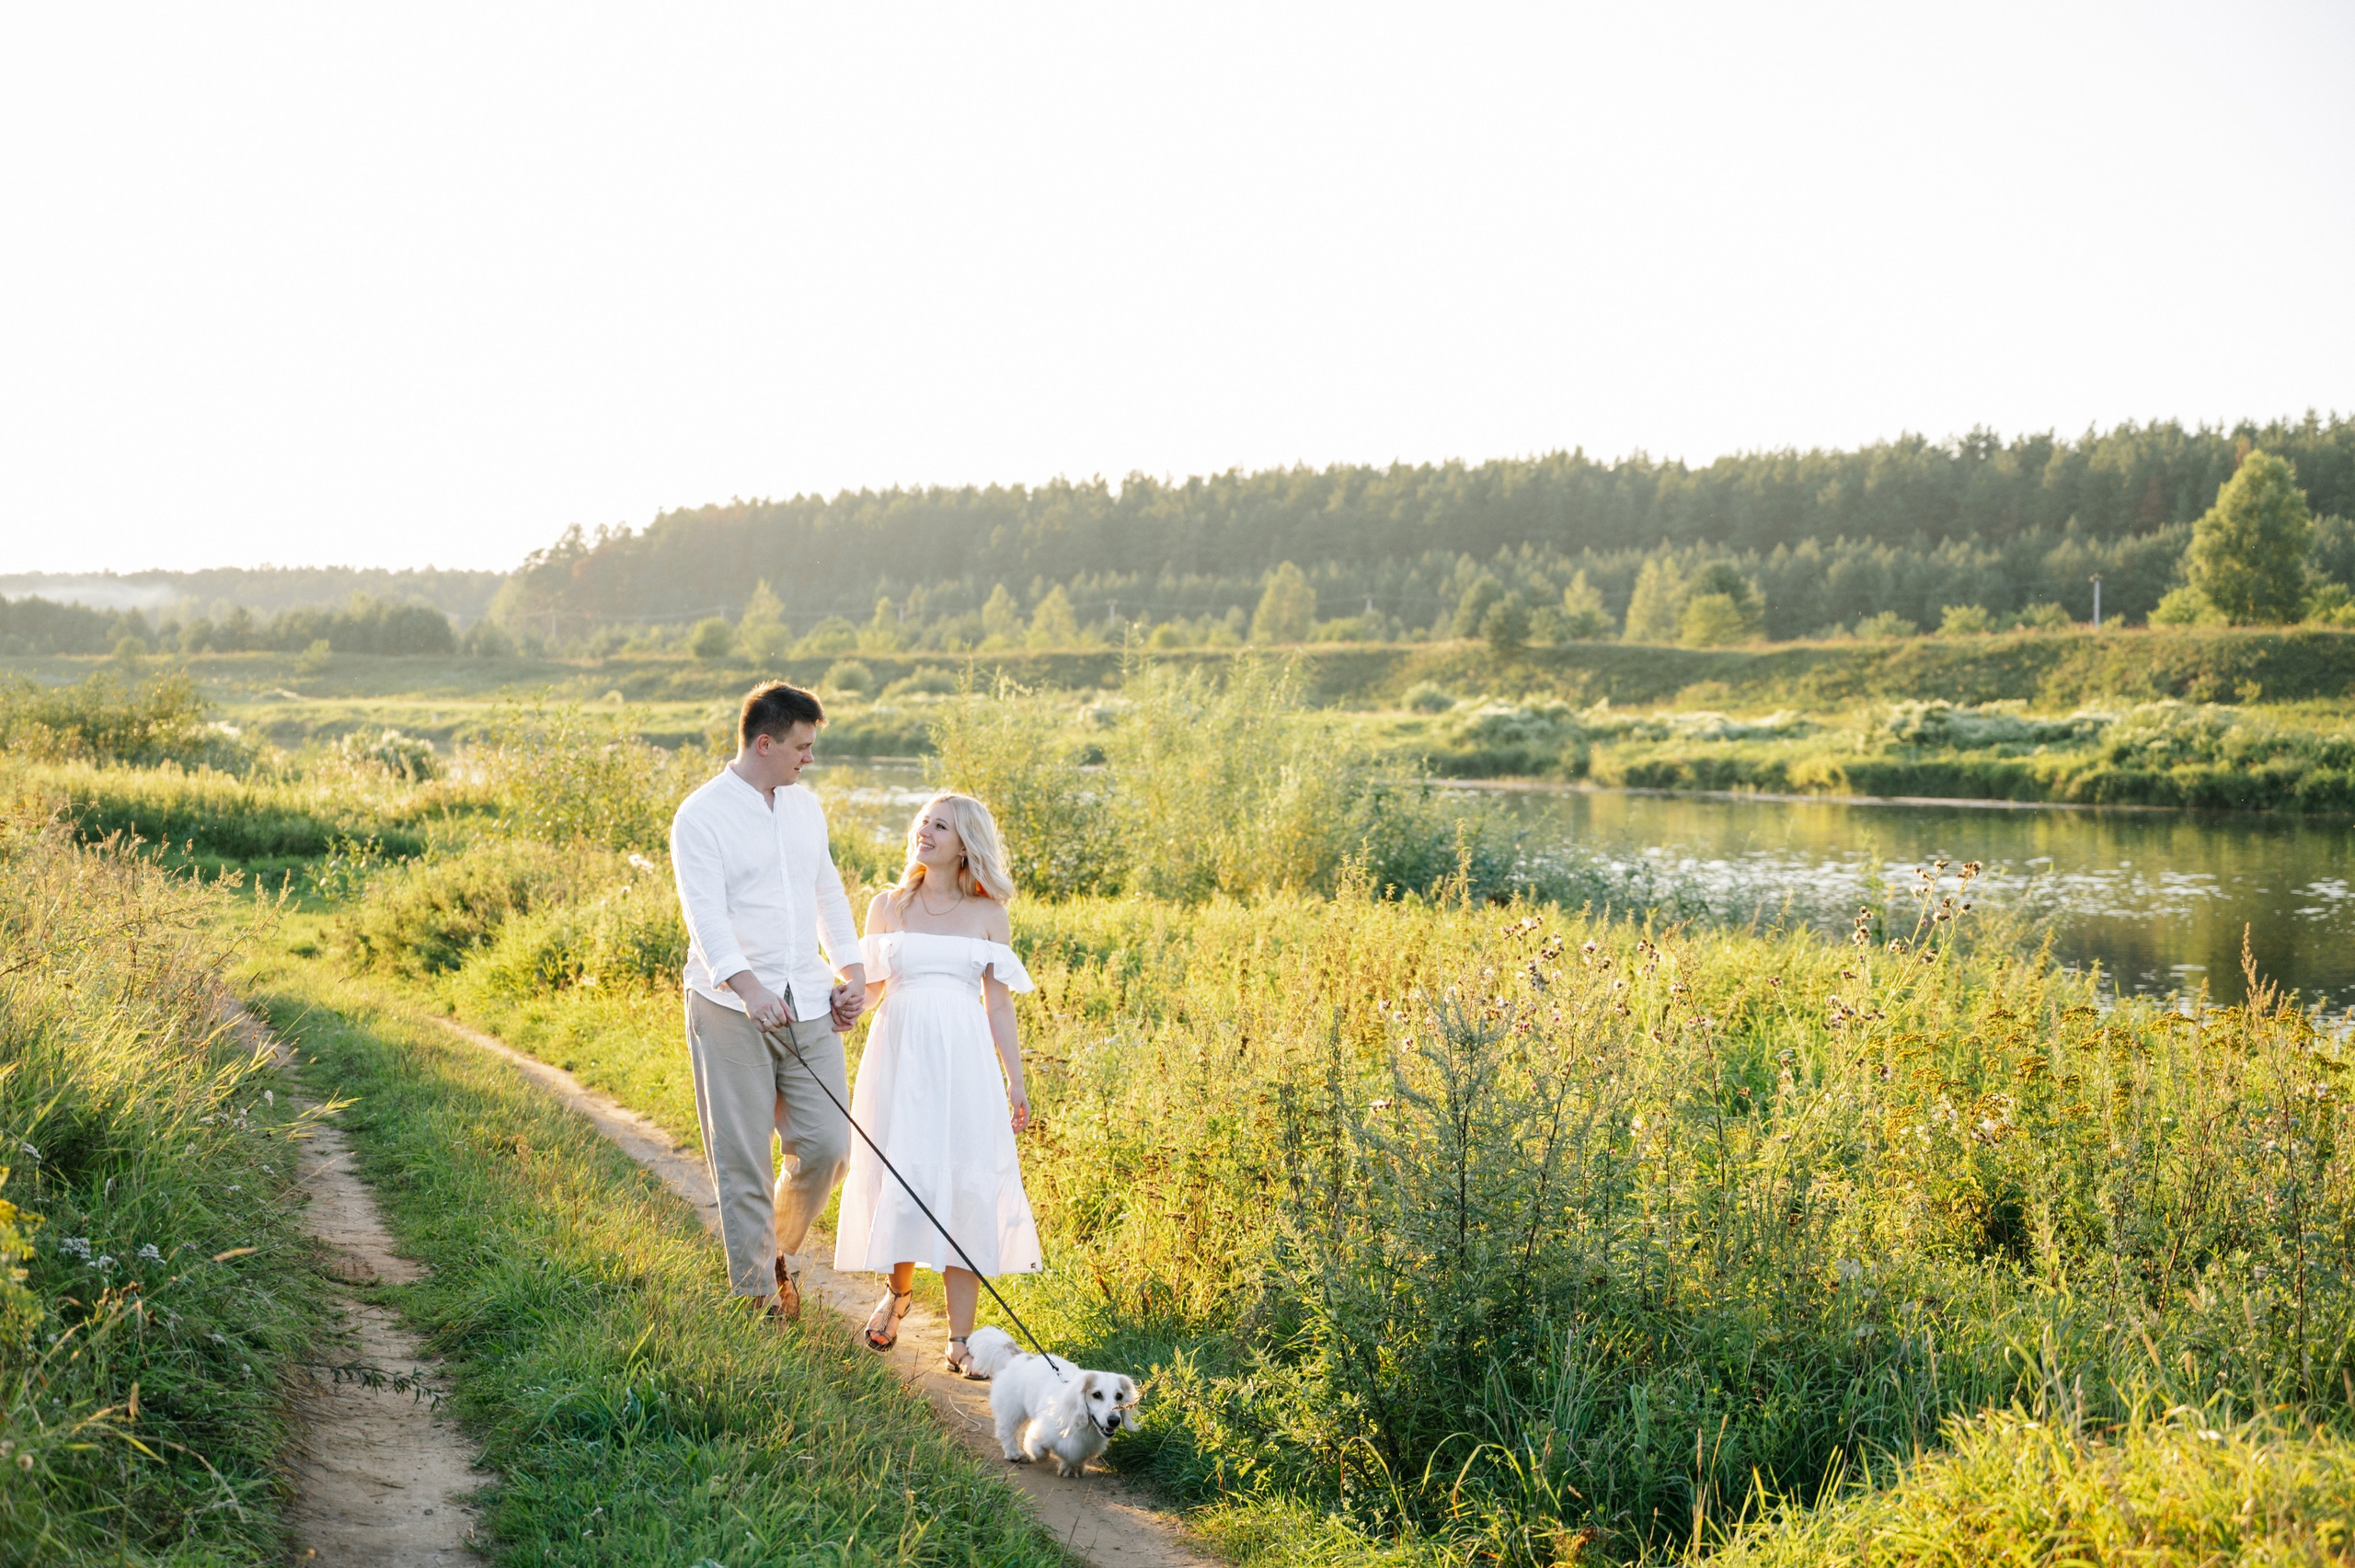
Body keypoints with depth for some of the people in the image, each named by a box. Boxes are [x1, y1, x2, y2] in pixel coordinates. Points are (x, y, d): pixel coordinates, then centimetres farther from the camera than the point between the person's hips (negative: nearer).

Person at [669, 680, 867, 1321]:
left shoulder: (806, 806, 14)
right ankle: (757, 1294, 10)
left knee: (826, 1145, 0)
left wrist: (851, 971, 13)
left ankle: (781, 1250, 26)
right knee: (741, 1160, 0)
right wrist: (748, 987, -34)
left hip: (808, 1005, 5)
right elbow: (706, 913, -20)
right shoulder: (701, 816, -8)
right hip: (731, 1009, -5)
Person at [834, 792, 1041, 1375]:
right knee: (899, 1179, 1)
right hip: (899, 1057, 1)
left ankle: (961, 1337, 1)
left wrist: (1016, 1084, 6)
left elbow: (999, 1003, 8)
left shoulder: (988, 915, 6)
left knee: (965, 1187, -4)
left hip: (963, 1063, 0)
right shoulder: (887, 907, 8)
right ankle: (898, 1290, 31)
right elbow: (868, 990, 10)